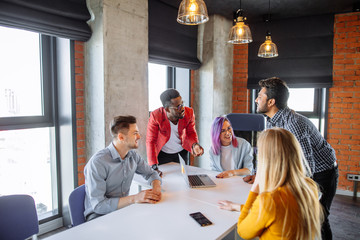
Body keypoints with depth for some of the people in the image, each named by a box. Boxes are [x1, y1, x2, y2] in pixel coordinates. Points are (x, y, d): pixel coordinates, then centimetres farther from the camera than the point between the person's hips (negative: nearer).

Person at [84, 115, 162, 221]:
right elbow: (98, 205, -24)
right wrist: (135, 198, -31)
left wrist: (156, 188, -10)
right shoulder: (97, 163, -22)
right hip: (99, 215, -6)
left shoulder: (133, 155, -1)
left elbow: (151, 173, 14)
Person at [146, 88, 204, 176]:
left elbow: (191, 132, -5)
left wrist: (194, 144, -28)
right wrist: (154, 167, -30)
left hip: (181, 153, 3)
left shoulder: (189, 113, -22)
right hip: (162, 154, -2)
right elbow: (150, 141, -24)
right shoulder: (156, 116, -29)